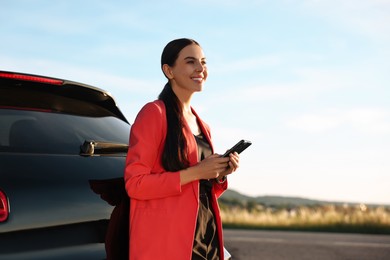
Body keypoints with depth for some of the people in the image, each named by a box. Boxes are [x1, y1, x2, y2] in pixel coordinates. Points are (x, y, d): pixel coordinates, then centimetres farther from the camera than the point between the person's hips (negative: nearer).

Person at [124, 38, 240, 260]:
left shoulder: (203, 127, 16)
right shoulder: (154, 113, -6)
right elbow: (135, 183, -13)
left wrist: (221, 174, 3)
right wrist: (195, 172, -16)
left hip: (207, 239, 7)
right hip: (167, 241, -7)